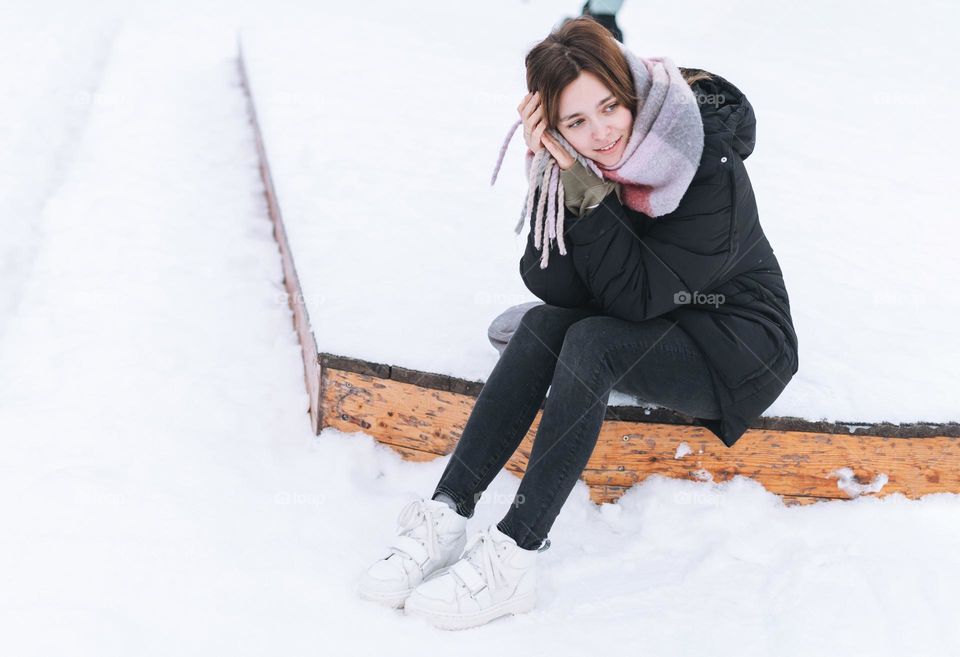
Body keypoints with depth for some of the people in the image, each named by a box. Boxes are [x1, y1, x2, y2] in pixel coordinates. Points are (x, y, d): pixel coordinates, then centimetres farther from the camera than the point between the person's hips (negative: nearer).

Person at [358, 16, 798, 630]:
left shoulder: (711, 169, -25)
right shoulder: (577, 162, -9)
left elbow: (636, 296, -27)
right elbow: (549, 284, -17)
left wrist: (592, 194, -33)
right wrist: (570, 182, -29)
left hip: (738, 345, -6)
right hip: (651, 327, 6)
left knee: (590, 341, -30)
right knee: (541, 324, -22)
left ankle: (515, 555, -30)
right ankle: (447, 515, -24)